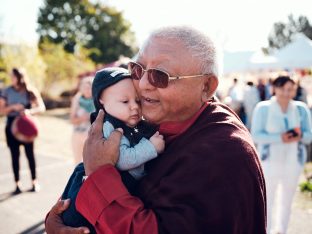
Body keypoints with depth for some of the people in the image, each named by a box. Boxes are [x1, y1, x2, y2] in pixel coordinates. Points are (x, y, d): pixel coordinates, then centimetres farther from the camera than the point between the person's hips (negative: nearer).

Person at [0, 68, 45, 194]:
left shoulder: (30, 91, -3)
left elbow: (41, 107, -6)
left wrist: (30, 111, -24)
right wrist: (13, 107, -17)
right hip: (12, 125, 1)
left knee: (30, 153, 4)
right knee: (15, 155, 5)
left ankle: (35, 182, 18)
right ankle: (17, 184, 14)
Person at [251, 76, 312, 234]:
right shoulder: (263, 108, -7)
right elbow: (256, 135, -11)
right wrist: (279, 138, -25)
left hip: (294, 161, 3)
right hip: (270, 161, -3)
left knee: (287, 199, 15)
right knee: (267, 199, -3)